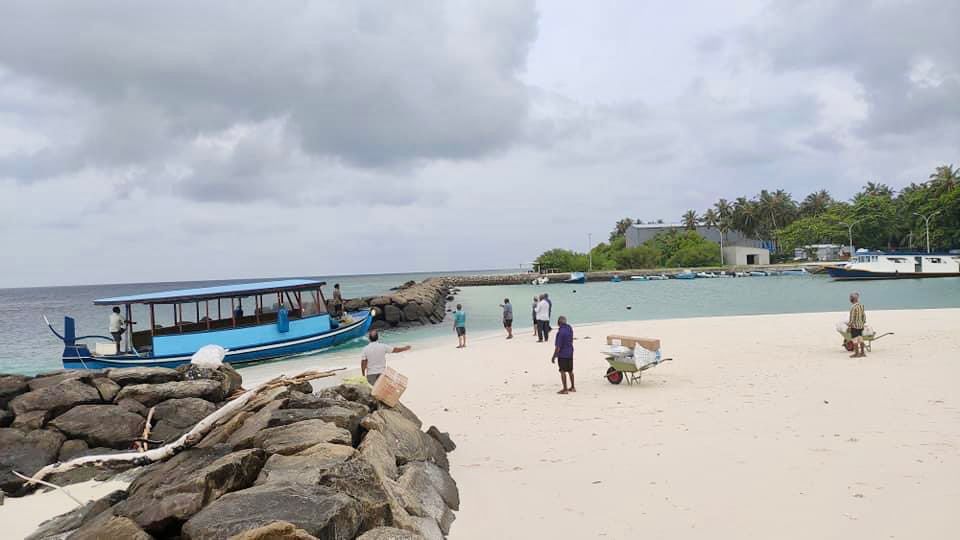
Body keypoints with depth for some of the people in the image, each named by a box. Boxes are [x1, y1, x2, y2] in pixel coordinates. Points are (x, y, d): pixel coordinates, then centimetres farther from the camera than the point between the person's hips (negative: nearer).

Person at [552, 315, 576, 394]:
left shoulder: (561, 332, -23)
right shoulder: (570, 328, 2)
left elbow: (558, 346, -21)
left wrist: (554, 357, -14)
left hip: (562, 354, -8)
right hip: (570, 353, 8)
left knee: (563, 371, 1)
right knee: (570, 371, 17)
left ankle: (565, 389, 4)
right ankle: (572, 387, 27)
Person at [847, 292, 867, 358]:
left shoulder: (853, 307, -20)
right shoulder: (861, 306, 4)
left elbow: (852, 318, -19)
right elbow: (864, 315, 12)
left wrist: (849, 325, -8)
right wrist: (863, 323, 23)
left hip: (854, 326, -8)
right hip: (861, 326, 8)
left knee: (855, 340, 0)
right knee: (860, 339, 14)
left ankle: (856, 353, 3)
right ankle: (862, 352, 19)